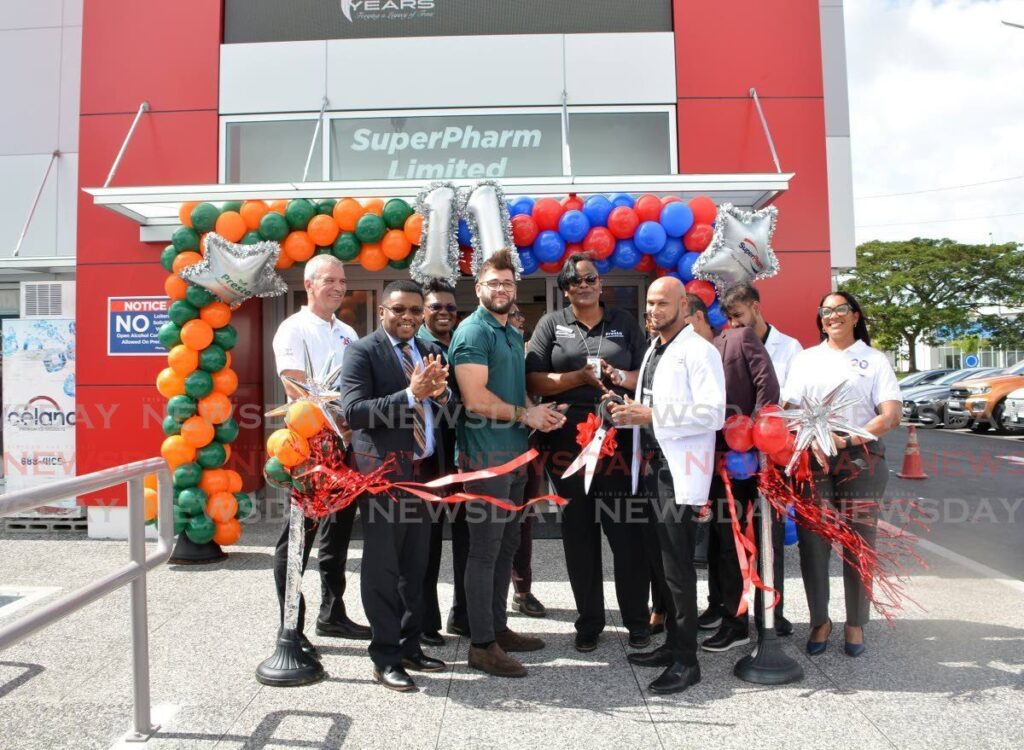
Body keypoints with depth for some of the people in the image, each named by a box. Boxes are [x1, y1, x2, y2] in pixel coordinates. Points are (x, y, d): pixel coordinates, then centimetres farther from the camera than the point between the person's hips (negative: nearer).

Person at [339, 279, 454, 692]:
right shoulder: (363, 351, -6)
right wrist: (409, 395, -23)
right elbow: (353, 411, -17)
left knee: (415, 566, 15)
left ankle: (410, 646, 29)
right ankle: (385, 657, 16)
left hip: (424, 470, 6)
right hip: (383, 471, -6)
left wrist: (440, 393, -10)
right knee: (383, 568, 3)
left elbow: (448, 409, 12)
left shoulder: (431, 351, 13)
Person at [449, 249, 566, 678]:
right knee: (485, 551, -1)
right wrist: (526, 415, -11)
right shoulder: (473, 332, -10)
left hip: (514, 455, 9)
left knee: (506, 546, 16)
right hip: (486, 457, -9)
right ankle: (482, 645, 10)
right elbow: (476, 398, -20)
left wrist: (540, 413, 3)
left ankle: (498, 628, 29)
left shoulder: (515, 335, 18)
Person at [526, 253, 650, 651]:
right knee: (579, 533, 9)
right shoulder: (552, 324, 8)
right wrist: (580, 376, -14)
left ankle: (637, 619, 18)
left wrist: (620, 377, -12)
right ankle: (589, 621, 23)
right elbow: (533, 381, -1)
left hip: (618, 440, 0)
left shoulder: (624, 322, 12)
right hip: (567, 442, 0)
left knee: (626, 530, 0)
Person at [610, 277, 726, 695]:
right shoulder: (653, 351, 17)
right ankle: (673, 644, 28)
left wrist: (650, 414, -20)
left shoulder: (698, 351, -10)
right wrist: (631, 415, 5)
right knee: (666, 563, 16)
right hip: (654, 467, 9)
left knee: (678, 567, -3)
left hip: (680, 472, -9)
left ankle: (686, 661, 9)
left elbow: (712, 413, -20)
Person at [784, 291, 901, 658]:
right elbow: (789, 410, 8)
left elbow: (891, 417, -2)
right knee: (812, 542, -1)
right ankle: (820, 620, 15)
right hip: (812, 458, 1)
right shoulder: (805, 359, 15)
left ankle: (855, 624, 16)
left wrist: (847, 440, -14)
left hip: (861, 458, -1)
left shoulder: (874, 360, 9)